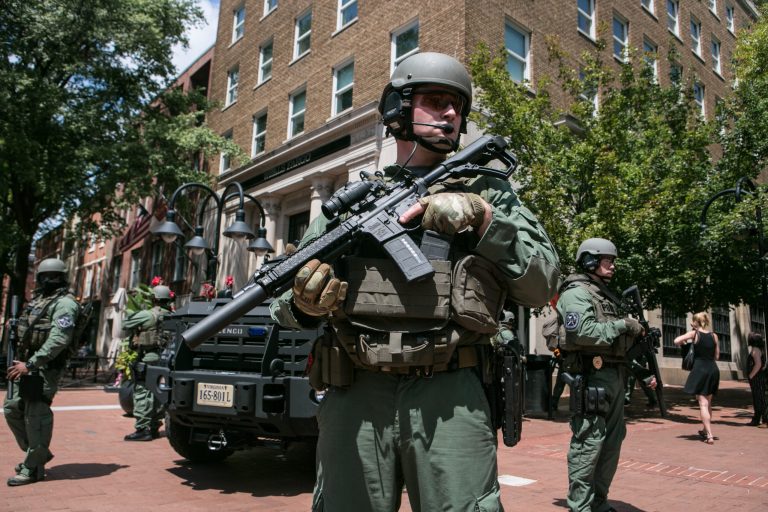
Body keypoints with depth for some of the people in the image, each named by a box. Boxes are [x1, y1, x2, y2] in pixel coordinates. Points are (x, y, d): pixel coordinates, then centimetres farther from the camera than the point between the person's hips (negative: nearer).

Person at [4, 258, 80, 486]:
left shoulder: (64, 303, -11)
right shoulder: (39, 299, 17)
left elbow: (58, 340, -21)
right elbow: (26, 335, 21)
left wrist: (29, 364, -23)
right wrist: (20, 361, 11)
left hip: (46, 367, -9)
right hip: (30, 366, 9)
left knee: (37, 415, -5)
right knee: (12, 408, 15)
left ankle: (33, 467, 6)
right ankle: (38, 452, 28)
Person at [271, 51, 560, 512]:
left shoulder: (488, 192, 12)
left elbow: (543, 284, 2)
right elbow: (284, 301, 12)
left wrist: (483, 218, -11)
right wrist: (304, 305, -12)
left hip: (450, 394, -1)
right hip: (355, 395, 1)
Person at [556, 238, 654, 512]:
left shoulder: (606, 295, 22)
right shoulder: (576, 292, -7)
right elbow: (583, 332, -23)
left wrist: (643, 372, 15)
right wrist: (622, 324, -14)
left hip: (615, 375, 10)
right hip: (591, 376, -10)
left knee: (612, 441, 13)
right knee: (588, 442, -6)